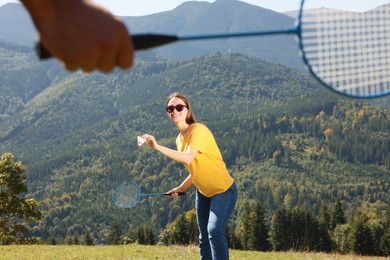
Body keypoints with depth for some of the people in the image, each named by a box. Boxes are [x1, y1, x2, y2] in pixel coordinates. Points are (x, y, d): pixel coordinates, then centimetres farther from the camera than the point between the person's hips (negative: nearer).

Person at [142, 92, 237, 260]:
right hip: (203, 192, 9)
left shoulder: (198, 130, -19)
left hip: (223, 190, -9)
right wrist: (181, 188, 9)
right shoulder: (180, 139, 6)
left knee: (214, 231, -25)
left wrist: (158, 147, -38)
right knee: (204, 239, 9)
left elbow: (188, 158, -36)